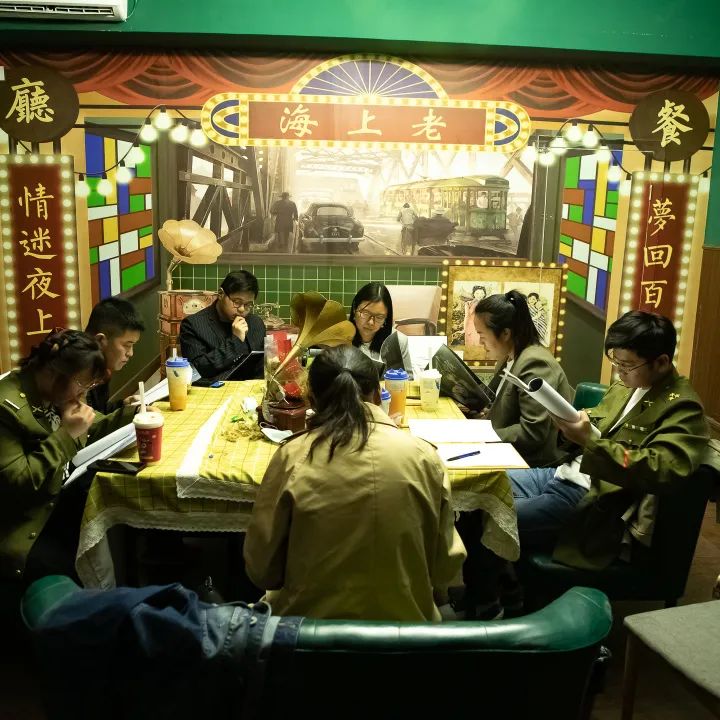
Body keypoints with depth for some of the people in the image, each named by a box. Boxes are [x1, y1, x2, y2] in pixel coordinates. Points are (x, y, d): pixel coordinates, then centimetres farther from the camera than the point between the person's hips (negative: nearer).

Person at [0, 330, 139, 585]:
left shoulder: (55, 394, 3)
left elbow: (91, 433, 19)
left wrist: (132, 414, 5)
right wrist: (66, 435, -26)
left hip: (59, 500, 8)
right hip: (22, 531, -8)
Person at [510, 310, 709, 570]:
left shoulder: (681, 407, -13)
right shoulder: (625, 385, 12)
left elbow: (661, 471, -27)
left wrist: (589, 442, -33)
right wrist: (573, 423, -3)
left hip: (593, 500, -9)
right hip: (565, 473, 9)